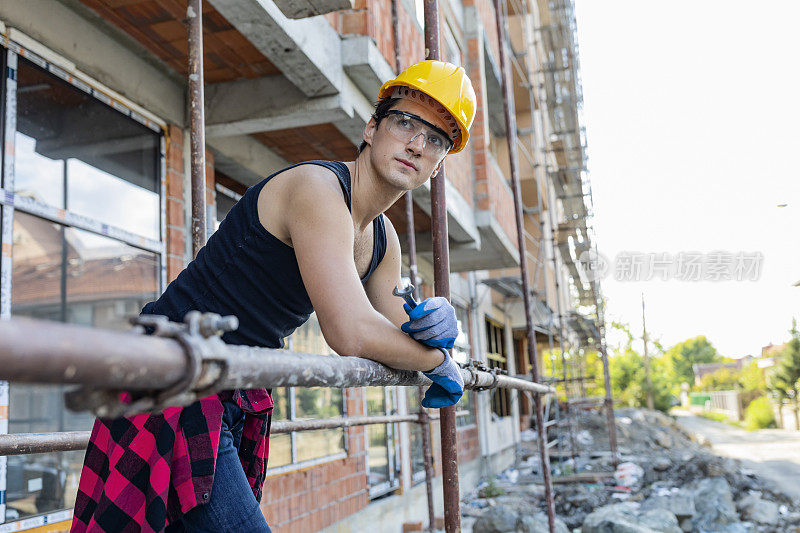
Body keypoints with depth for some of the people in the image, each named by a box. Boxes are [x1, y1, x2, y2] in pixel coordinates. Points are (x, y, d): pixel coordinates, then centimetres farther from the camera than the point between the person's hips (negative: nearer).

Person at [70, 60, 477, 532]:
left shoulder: (384, 241, 11)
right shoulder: (316, 188, -18)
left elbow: (395, 335, 17)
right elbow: (350, 334, -26)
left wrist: (433, 321, -7)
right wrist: (439, 360, -9)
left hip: (240, 400, 9)